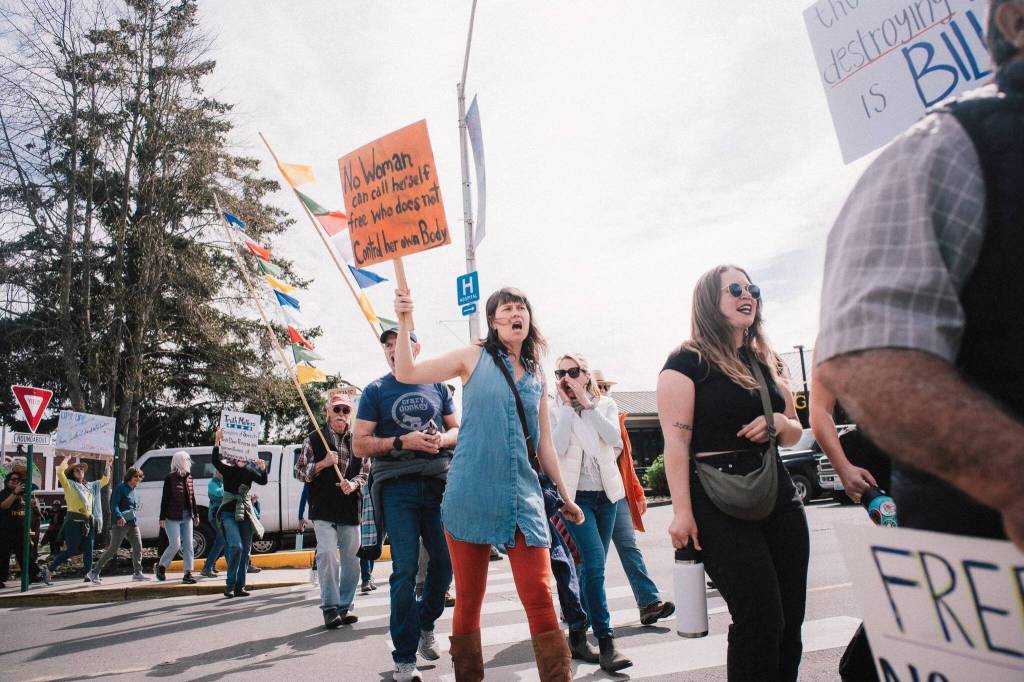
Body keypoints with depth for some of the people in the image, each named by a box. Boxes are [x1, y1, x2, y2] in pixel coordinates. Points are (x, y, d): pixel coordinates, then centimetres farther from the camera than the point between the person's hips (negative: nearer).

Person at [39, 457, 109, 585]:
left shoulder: (91, 486, 20)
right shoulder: (69, 484, 2)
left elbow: (104, 480, 31)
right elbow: (60, 471, -14)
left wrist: (108, 466, 26)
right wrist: (67, 459, -5)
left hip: (89, 522, 6)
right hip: (74, 522, -6)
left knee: (88, 549, 1)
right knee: (72, 550, -4)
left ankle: (88, 575, 4)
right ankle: (48, 570, 12)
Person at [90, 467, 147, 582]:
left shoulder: (133, 490, 18)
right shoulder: (121, 488, -6)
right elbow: (113, 504, -16)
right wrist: (119, 517, -30)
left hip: (133, 523, 7)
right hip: (121, 523, -7)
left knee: (138, 547, -1)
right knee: (113, 549, -5)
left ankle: (137, 573, 5)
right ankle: (95, 572, 8)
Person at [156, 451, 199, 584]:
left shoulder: (188, 477, 9)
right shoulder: (170, 478, -8)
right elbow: (165, 498, -9)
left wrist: (196, 514, 13)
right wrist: (162, 517, -11)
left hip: (187, 517, 6)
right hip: (173, 517, -6)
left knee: (188, 545, 3)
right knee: (175, 545, -7)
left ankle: (188, 573, 7)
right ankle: (161, 566, 19)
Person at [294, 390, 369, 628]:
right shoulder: (314, 440, 5)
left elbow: (365, 472, 9)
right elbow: (300, 472, 5)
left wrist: (353, 484, -12)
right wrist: (323, 464, -11)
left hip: (350, 508, 2)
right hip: (323, 508, -2)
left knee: (351, 558, 5)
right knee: (327, 554, -15)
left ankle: (345, 605, 17)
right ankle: (330, 606, -4)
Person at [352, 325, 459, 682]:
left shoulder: (436, 385, 12)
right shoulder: (375, 391, 4)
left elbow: (457, 428, 17)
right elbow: (359, 444, -1)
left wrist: (442, 439, -7)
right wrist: (403, 442, -14)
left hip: (438, 482, 3)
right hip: (397, 487, -3)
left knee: (446, 560, 5)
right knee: (405, 569, -3)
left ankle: (426, 622, 34)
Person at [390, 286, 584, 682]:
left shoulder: (537, 376, 13)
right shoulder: (474, 358, 3)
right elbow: (406, 373, -4)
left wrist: (565, 495, 19)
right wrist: (404, 322, -15)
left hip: (523, 496, 2)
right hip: (470, 495, -2)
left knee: (539, 598, -4)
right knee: (468, 601, 7)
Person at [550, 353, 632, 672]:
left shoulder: (605, 405, 5)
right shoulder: (554, 410, -1)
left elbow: (614, 438, -13)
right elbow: (556, 448, -16)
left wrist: (586, 402, -15)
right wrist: (567, 406, -15)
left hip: (606, 495, 4)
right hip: (575, 496, -3)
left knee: (592, 566, 13)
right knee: (595, 564, -17)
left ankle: (577, 628, 32)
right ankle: (606, 643, -11)